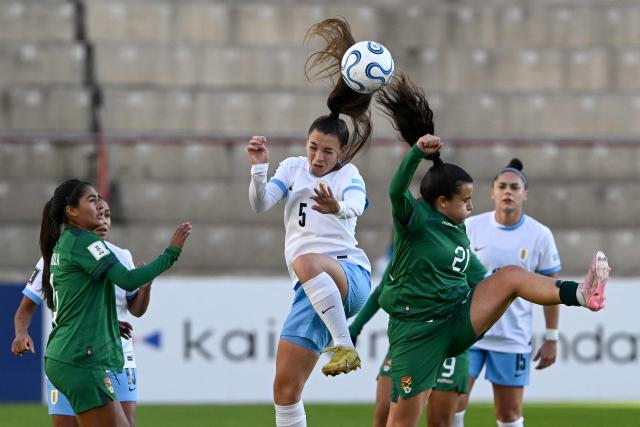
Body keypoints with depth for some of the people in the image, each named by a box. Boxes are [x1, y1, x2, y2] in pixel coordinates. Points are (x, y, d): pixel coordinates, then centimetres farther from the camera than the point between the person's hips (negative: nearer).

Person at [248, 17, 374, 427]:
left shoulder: (349, 176, 3)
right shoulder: (293, 167, 14)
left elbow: (356, 207, -20)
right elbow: (260, 204, 0)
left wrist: (338, 207, -43)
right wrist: (259, 167, -19)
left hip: (351, 274, -5)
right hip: (313, 290, 5)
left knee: (307, 262, -40)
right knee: (285, 388, 0)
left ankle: (345, 346, -36)